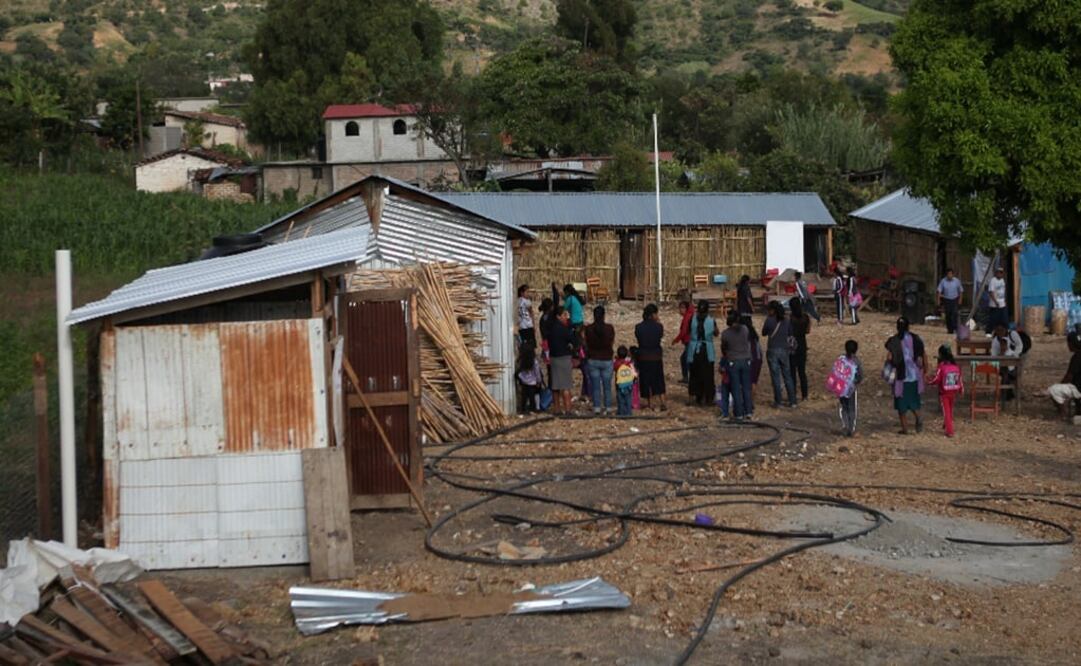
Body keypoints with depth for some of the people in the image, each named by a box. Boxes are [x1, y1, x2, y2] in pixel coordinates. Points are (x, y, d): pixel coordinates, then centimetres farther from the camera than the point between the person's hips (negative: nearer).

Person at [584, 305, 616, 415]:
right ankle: (608, 408, 11)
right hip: (606, 360, 0)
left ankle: (597, 408, 5)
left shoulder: (588, 329, -9)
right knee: (607, 386, 9)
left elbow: (586, 343, 1)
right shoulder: (609, 328, -11)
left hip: (593, 360, 0)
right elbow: (612, 342, 3)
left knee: (595, 386, 6)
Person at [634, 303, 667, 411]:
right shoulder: (658, 326, -12)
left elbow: (638, 338, 3)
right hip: (656, 356, 0)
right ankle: (662, 402, 7)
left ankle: (650, 403, 16)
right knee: (659, 380, 12)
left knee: (645, 380, 12)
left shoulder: (639, 327, -10)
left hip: (643, 357, 0)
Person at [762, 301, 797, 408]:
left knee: (775, 377, 2)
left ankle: (778, 402, 4)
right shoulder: (787, 320, 0)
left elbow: (764, 333, 0)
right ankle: (792, 401, 12)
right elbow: (790, 334, 10)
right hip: (784, 350, 4)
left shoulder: (769, 320, -12)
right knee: (787, 376, 11)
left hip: (773, 351, -4)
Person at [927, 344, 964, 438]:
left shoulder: (941, 367, -19)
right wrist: (961, 390, 17)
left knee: (946, 411, 3)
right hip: (953, 392, 5)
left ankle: (949, 431, -1)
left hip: (944, 393, -5)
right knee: (950, 410, 24)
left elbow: (936, 380, -17)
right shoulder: (956, 366, -2)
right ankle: (947, 425, 43)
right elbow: (960, 379, 5)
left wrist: (928, 380, 3)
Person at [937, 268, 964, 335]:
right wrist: (938, 300, -11)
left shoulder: (957, 281, 0)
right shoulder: (943, 281, -2)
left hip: (954, 300, -1)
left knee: (954, 314, -15)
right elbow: (939, 291, -4)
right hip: (946, 300, 1)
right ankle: (949, 329, 9)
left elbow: (961, 291, 9)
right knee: (948, 315, 1)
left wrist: (960, 299, 3)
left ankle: (955, 328, -17)